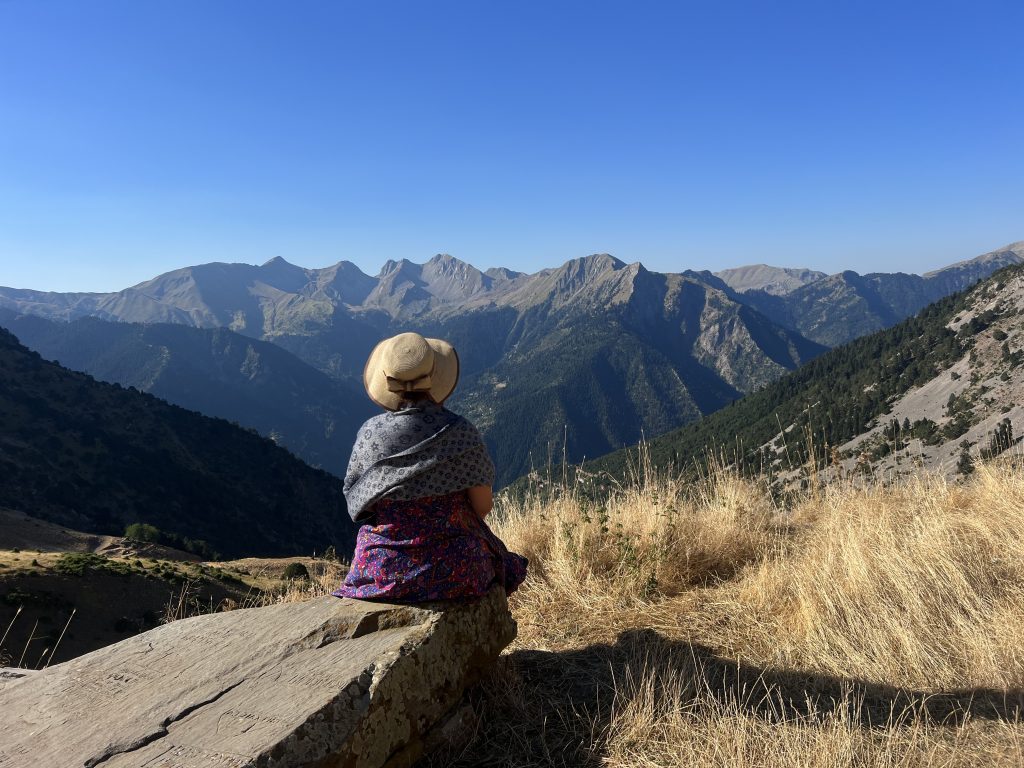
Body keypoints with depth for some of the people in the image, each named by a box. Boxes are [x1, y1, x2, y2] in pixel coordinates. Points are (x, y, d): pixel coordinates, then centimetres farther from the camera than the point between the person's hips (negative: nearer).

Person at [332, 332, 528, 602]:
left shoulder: (370, 433, -11)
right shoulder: (460, 432, -15)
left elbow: (356, 507, -1)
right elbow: (483, 507, -7)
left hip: (380, 572, 2)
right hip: (452, 572, -2)